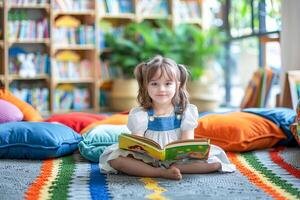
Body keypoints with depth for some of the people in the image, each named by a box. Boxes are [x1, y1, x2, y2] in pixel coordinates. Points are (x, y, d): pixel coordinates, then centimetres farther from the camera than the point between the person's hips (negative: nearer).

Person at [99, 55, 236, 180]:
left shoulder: (186, 112, 1)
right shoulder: (139, 115, -1)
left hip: (178, 158, 1)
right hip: (147, 158, 0)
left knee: (215, 161, -18)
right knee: (114, 158, -26)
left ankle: (174, 168, -22)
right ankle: (162, 173, -29)